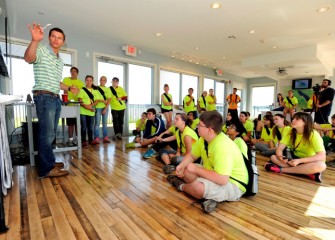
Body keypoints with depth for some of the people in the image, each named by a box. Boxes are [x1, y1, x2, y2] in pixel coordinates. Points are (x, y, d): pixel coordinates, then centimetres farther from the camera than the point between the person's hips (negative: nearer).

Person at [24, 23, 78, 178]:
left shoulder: (60, 61, 21)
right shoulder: (42, 50, -3)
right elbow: (28, 58, -27)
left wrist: (68, 88, 21)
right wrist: (35, 41, -40)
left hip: (56, 98, 8)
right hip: (44, 97, -8)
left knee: (51, 133, 12)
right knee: (47, 133, -9)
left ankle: (48, 162, 23)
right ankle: (47, 169, 0)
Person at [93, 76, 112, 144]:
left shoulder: (108, 89, 10)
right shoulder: (96, 88, 3)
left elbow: (109, 100, 3)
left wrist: (106, 108, -7)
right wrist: (103, 101, -12)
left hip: (105, 108, 3)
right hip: (98, 107, -3)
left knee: (105, 123, 6)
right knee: (97, 123, -4)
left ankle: (105, 137, 11)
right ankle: (96, 138, -2)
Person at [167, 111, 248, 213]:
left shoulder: (222, 147, -34)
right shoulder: (204, 138, -5)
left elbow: (222, 180, -38)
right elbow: (191, 155, 8)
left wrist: (196, 169, -26)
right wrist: (181, 166, -13)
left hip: (233, 185, -9)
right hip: (216, 175, 9)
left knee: (197, 187, -32)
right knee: (186, 170, 4)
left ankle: (181, 186, 3)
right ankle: (210, 196, -5)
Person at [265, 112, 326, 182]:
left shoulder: (313, 134, -17)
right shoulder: (290, 133, -4)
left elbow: (322, 156, -28)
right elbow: (279, 149, -10)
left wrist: (299, 161, -38)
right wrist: (280, 157, -33)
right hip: (295, 160, 4)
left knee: (321, 165, -38)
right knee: (273, 157, -18)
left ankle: (281, 169, -32)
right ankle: (307, 172, -28)